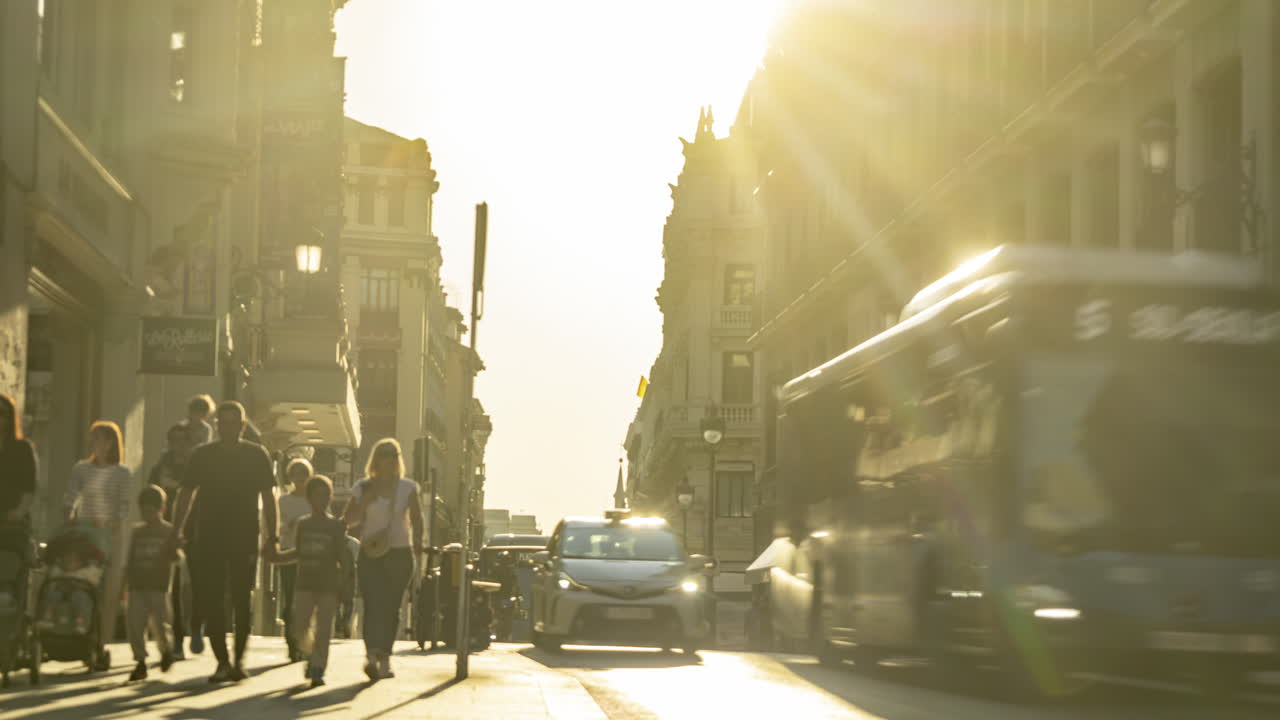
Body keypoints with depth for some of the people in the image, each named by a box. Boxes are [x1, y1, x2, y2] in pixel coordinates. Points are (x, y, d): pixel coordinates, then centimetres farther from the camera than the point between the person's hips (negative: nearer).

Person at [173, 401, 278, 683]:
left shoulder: (257, 455, 5)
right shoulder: (202, 455, 7)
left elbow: (268, 497, 6)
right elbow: (186, 493, 9)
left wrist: (272, 535, -1)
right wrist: (177, 531, 0)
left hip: (245, 539, -1)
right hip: (209, 538, 1)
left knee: (242, 601, -3)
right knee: (211, 602, -2)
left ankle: (239, 659, 6)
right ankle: (222, 661, 4)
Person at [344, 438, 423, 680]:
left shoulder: (407, 488, 8)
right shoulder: (363, 488, 6)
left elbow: (416, 518, 11)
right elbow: (349, 521, 8)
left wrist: (417, 540, -8)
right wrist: (365, 502, -10)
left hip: (400, 554, 1)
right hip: (370, 554, -1)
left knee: (391, 608, 4)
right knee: (373, 604, -16)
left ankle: (384, 659, 13)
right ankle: (372, 655, -28)